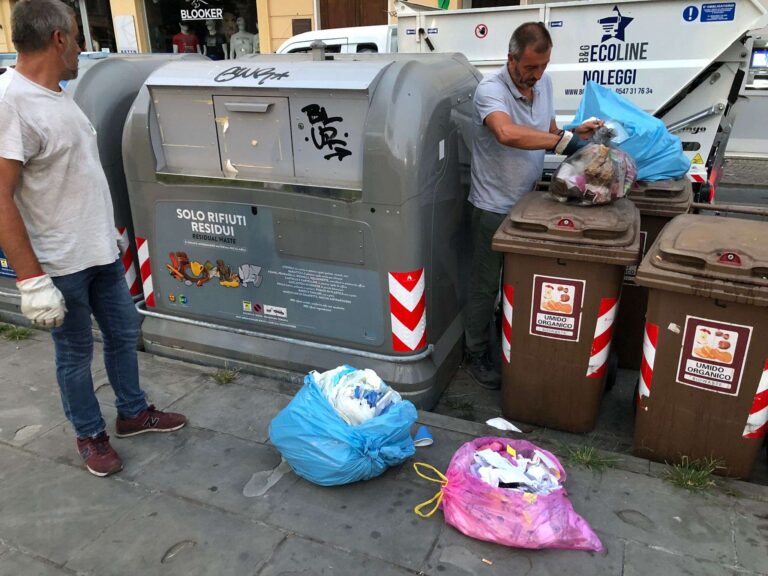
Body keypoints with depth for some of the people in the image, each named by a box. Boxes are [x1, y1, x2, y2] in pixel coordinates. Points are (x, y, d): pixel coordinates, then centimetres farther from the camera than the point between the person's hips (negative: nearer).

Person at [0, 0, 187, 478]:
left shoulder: (58, 94, 7)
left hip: (102, 251, 8)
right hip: (61, 265, -8)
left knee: (124, 334, 19)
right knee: (76, 353, 10)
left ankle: (133, 413, 38)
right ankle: (90, 435, 31)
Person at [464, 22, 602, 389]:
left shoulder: (544, 83, 2)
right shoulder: (490, 89, -22)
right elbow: (508, 133, -42)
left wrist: (573, 137, -9)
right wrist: (566, 139, -40)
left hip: (528, 202, 7)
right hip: (493, 207, -7)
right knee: (486, 284, 5)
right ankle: (476, 354, 23)